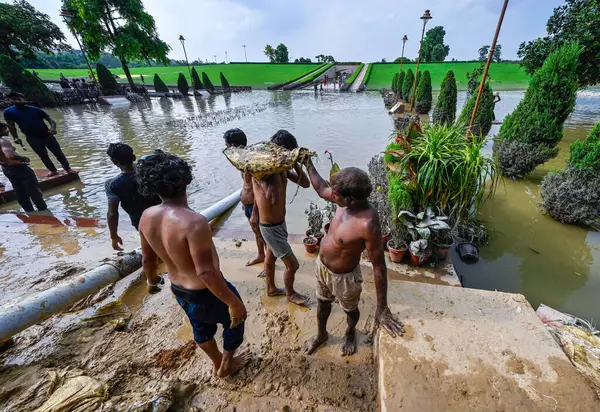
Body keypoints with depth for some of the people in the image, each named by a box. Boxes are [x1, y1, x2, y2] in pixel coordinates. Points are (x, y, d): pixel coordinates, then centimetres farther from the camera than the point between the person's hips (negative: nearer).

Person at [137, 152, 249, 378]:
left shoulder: (147, 217, -11)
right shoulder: (193, 222, -36)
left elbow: (148, 259, 4)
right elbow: (206, 272, -33)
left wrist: (152, 281, 23)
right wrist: (233, 302, -22)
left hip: (179, 290, 8)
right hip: (205, 293, -7)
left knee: (201, 327, 31)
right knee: (235, 320, 23)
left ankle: (217, 364, 57)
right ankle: (226, 365, 47)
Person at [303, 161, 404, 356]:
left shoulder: (367, 224, -38)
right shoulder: (347, 201, -17)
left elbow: (379, 267, -29)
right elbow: (322, 189, 5)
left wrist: (382, 310, -21)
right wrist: (308, 165, 7)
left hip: (343, 277, -6)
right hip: (322, 266, 7)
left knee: (350, 310, 28)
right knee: (322, 303, 31)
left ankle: (350, 333, 62)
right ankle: (321, 334, 60)